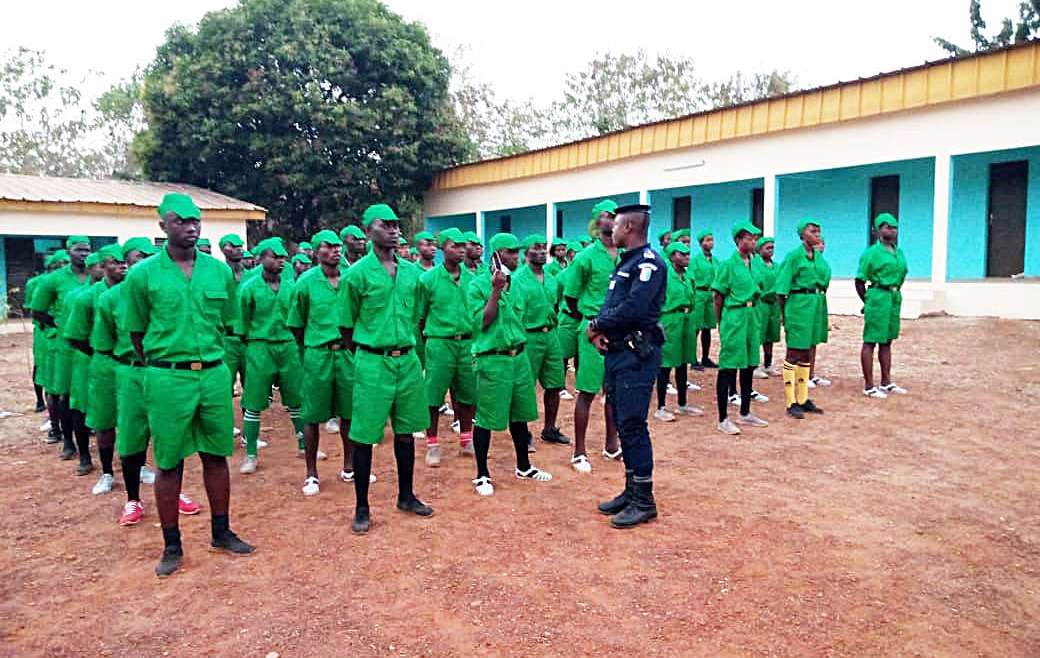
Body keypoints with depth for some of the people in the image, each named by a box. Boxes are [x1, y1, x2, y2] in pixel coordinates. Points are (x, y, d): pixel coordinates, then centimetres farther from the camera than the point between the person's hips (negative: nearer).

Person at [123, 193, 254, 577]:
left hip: (215, 374, 3)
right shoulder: (143, 275, -4)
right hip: (168, 379, -2)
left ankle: (221, 533, 28)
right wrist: (161, 367, 3)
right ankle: (172, 546, 22)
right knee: (169, 463, 7)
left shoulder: (220, 271, 4)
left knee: (216, 456, 13)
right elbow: (136, 333, 4)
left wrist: (213, 360, 11)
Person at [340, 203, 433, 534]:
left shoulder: (412, 271, 7)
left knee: (406, 430, 14)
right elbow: (347, 326, -1)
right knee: (364, 435, 2)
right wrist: (364, 355, 3)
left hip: (408, 360, 5)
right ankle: (362, 507, 16)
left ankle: (406, 495, 30)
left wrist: (409, 349, 15)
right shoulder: (357, 273, -7)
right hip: (372, 362, -5)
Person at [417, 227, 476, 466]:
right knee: (433, 396, 2)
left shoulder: (472, 278, 5)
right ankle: (432, 445, 17)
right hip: (440, 343, -3)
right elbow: (419, 315, 2)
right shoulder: (428, 279, -4)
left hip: (468, 342, 3)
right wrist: (423, 342, 2)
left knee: (467, 394, 12)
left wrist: (477, 342, 8)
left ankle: (466, 439, 30)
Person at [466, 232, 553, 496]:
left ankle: (523, 467, 31)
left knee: (520, 413, 15)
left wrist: (520, 350, 14)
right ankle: (482, 475, 14)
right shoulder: (478, 285, -9)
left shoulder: (518, 287, 10)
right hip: (492, 359, -6)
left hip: (519, 357, 7)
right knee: (486, 418, 1)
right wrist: (496, 290, -18)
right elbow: (481, 323, -16)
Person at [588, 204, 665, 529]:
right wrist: (598, 329, -3)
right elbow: (610, 304, 17)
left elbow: (632, 308, -23)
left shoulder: (649, 263, -12)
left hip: (637, 354, -10)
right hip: (616, 351, 10)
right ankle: (631, 490, 25)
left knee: (632, 425, -7)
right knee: (622, 423, 14)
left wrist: (597, 324, -10)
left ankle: (644, 501, 3)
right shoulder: (625, 262, 19)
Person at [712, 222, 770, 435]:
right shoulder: (728, 264, -10)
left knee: (749, 365, 14)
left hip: (752, 316, 8)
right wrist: (720, 324, -5)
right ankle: (723, 419, 3)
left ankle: (745, 414, 27)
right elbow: (719, 297, -7)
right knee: (728, 368, -3)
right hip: (734, 316, -8)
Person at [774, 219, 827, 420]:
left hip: (815, 304, 8)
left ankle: (803, 399, 21)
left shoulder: (819, 256, 12)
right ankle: (791, 403, 0)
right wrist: (783, 313, -11)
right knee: (793, 354, -4)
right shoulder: (794, 255, -10)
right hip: (798, 304, -8)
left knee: (807, 353, 13)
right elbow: (782, 288, -11)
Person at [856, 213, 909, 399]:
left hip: (894, 299, 8)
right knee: (870, 342, -3)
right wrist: (868, 302, -4)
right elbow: (859, 281, -9)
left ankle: (886, 383, 24)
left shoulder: (899, 252, 12)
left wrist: (895, 295, 14)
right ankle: (869, 386, 0)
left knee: (887, 341, 14)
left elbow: (900, 277, 22)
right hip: (878, 298, -8)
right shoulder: (872, 252, -9)